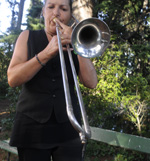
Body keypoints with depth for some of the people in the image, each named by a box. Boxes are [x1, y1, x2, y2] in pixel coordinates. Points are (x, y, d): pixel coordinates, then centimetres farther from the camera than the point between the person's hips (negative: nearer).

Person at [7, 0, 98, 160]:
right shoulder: (28, 37, 8)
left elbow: (91, 83, -3)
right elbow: (12, 79, -7)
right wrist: (46, 54, -19)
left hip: (67, 127, 1)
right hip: (33, 124, -1)